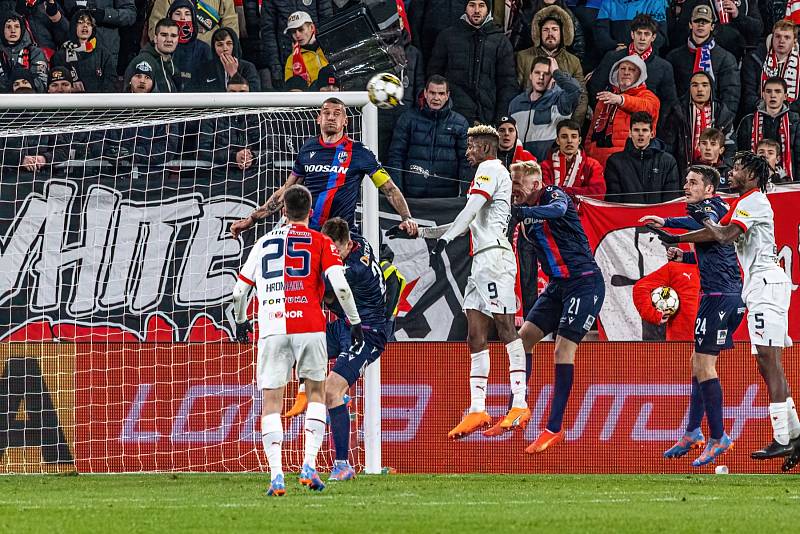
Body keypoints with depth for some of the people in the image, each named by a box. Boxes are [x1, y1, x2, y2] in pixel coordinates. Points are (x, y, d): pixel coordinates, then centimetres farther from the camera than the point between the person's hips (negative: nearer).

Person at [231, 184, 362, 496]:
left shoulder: (264, 243, 16)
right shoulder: (320, 243, 8)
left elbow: (239, 291, 18)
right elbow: (339, 284, -7)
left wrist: (241, 322, 35)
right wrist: (355, 322, 3)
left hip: (271, 329, 1)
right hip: (309, 327, -1)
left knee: (271, 402, 4)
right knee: (316, 392, 16)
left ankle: (276, 476, -10)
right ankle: (309, 467, 1)